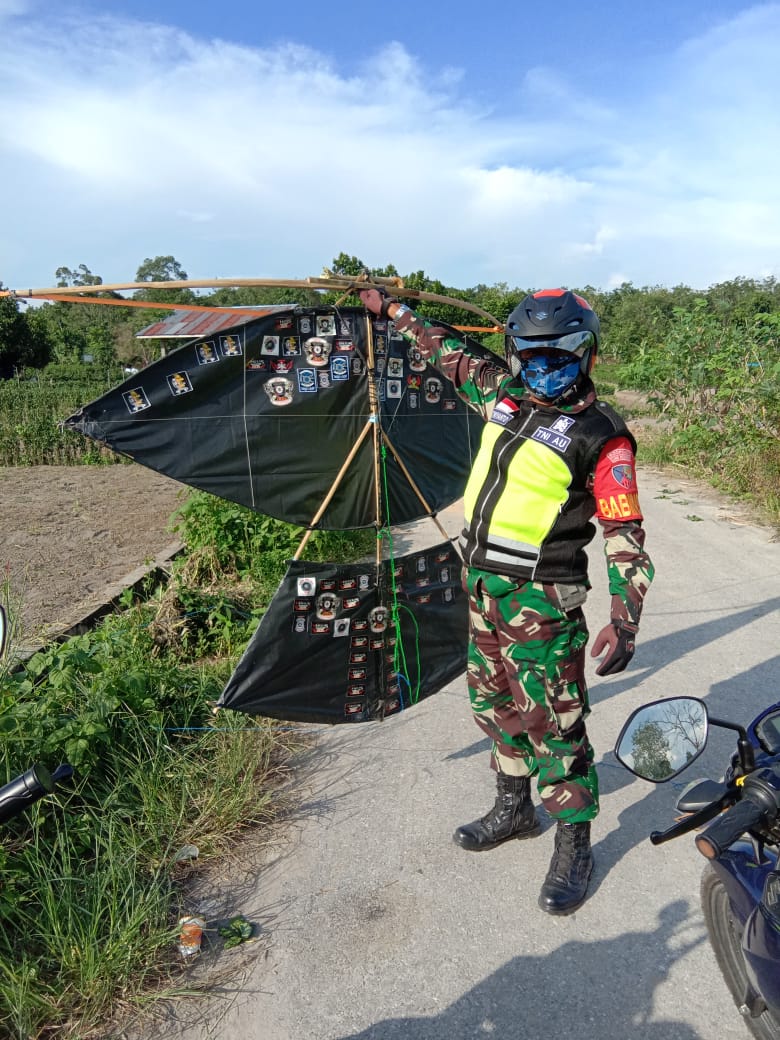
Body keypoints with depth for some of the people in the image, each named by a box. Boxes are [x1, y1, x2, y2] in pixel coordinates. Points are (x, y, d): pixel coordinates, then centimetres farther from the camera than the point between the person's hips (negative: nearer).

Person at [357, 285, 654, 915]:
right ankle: (514, 810, 42)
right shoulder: (503, 393, 7)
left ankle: (573, 846, 24)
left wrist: (624, 620, -17)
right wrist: (391, 309, 30)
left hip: (541, 601, -7)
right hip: (482, 585, 7)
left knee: (554, 725, 2)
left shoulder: (601, 435, -11)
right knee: (496, 705, 20)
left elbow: (625, 533, -10)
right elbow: (450, 353, 22)